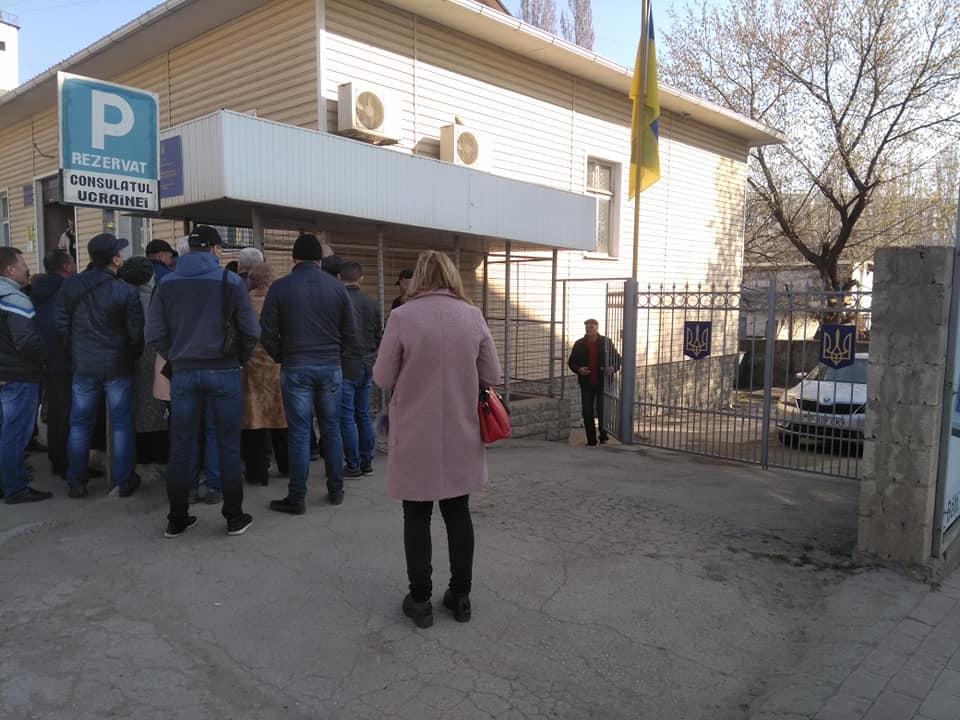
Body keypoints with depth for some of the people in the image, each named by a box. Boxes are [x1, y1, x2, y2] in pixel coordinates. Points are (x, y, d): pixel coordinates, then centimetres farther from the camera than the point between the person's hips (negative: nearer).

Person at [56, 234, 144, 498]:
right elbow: (136, 333, -11)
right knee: (121, 425, 7)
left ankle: (76, 482, 19)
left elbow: (62, 326, 1)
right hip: (118, 367, -3)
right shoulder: (126, 292, -15)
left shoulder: (70, 286, -3)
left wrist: (77, 352, 14)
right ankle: (124, 482, 14)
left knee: (80, 425, 13)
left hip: (83, 366, 3)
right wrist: (132, 356, 8)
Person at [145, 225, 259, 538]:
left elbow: (154, 334, -1)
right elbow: (251, 331, -7)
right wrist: (239, 359, 7)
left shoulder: (167, 283, 3)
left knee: (180, 448, 10)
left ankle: (177, 519, 17)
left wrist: (176, 358, 11)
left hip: (183, 374, 2)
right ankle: (234, 517, 13)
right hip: (223, 373, -2)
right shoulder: (231, 281, -4)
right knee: (228, 447, 6)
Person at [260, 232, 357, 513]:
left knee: (299, 433, 2)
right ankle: (336, 490, 21)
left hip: (295, 368, -2)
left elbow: (267, 333, -5)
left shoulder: (280, 287, -4)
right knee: (332, 429, 12)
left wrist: (283, 359, 9)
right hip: (331, 367, 2)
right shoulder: (337, 287, 2)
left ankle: (297, 499, 8)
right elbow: (349, 334, 3)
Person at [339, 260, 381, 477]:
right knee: (363, 415, 14)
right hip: (366, 366, 6)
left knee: (346, 418, 1)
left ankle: (353, 465, 4)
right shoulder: (372, 303, 5)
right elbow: (379, 336, 13)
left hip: (346, 367, -6)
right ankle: (367, 462, 20)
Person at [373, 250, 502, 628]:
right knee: (458, 513, 16)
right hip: (462, 436, 3)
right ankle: (460, 596, 25)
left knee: (417, 516, 11)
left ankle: (420, 600, 19)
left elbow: (382, 378, -7)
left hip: (416, 438, -3)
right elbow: (492, 377, 1)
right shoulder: (473, 316, -4)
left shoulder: (403, 317, -13)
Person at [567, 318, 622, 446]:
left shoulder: (606, 342, -1)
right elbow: (571, 362, 10)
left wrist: (613, 368, -16)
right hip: (586, 384, 3)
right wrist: (578, 369, -11)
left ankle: (604, 437, 15)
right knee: (587, 412, 5)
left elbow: (617, 359, 5)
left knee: (602, 411, -3)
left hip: (602, 383, -2)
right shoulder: (579, 344, 4)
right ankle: (591, 440, 16)